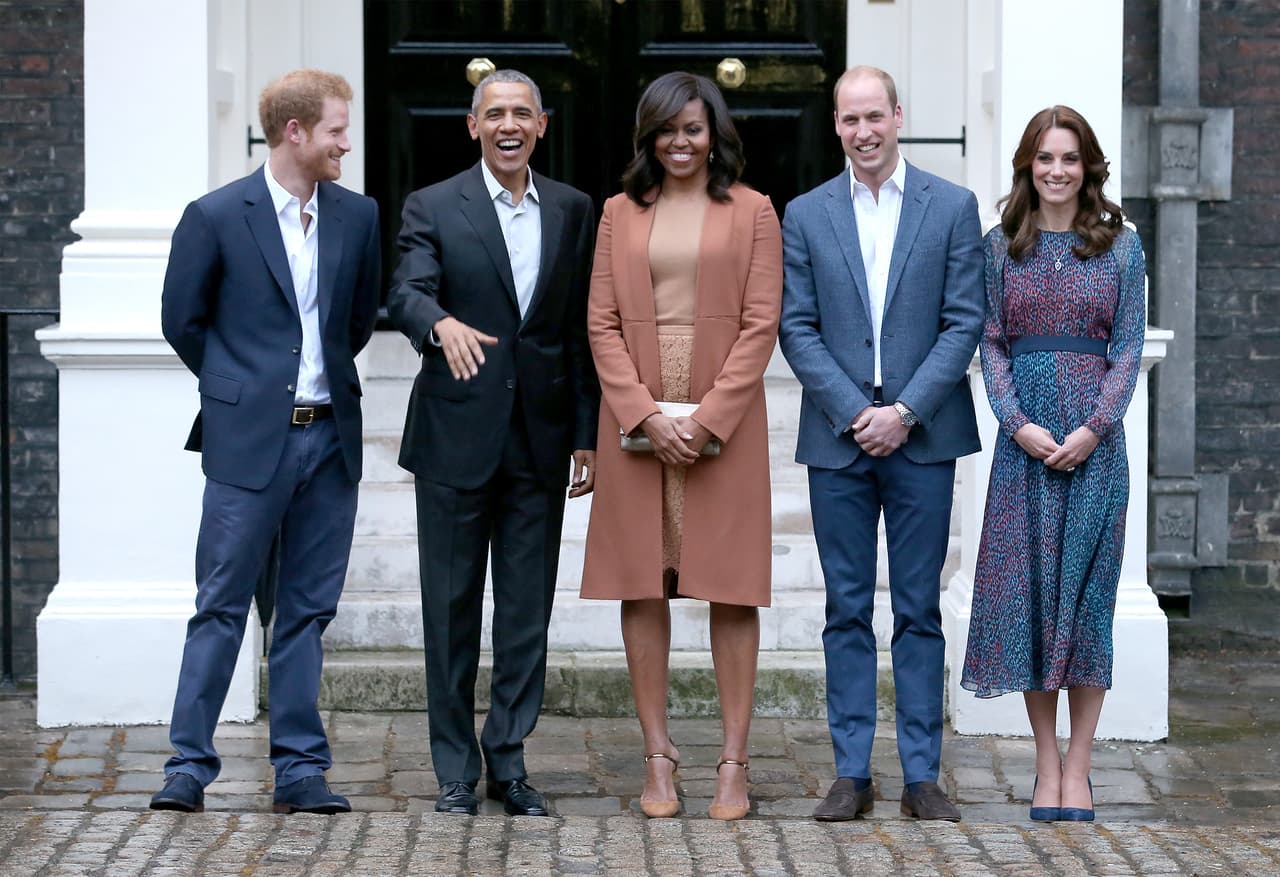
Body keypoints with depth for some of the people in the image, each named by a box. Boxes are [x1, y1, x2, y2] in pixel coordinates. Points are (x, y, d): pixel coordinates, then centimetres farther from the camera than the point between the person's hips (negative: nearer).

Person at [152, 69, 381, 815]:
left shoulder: (358, 216, 7)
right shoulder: (216, 216, -5)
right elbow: (182, 320, 3)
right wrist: (243, 384, 10)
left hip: (330, 437, 4)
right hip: (249, 442, -4)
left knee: (309, 611, 7)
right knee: (222, 608, -1)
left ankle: (300, 768, 12)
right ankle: (189, 765, 4)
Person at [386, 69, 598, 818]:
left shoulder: (574, 212, 9)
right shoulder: (433, 208, 0)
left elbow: (584, 329, 10)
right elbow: (407, 294, -16)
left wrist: (588, 435, 6)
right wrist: (442, 325, -39)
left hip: (539, 440, 3)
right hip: (457, 437, -2)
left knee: (528, 611, 5)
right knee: (453, 608, 4)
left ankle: (510, 760, 15)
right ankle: (458, 770, 11)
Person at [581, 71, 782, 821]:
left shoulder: (751, 211, 4)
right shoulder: (621, 212, 10)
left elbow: (761, 324, -2)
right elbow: (603, 323, 5)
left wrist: (709, 417, -11)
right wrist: (646, 414, -8)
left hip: (724, 418, -2)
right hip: (636, 419, 2)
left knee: (731, 588, -2)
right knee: (642, 586, 2)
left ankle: (734, 761, 1)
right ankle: (659, 757, 7)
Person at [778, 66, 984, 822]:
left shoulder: (953, 207, 3)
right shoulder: (806, 215, 7)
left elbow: (964, 322, -2)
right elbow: (798, 328, 3)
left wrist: (905, 412, -11)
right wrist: (854, 412, -9)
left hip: (922, 436, -1)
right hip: (837, 439, 1)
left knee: (919, 611, 2)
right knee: (848, 611, 4)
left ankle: (922, 774, 7)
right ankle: (852, 774, 9)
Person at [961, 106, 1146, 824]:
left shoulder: (1121, 245, 5)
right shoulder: (1002, 247, 7)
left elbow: (1129, 345, 2)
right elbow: (992, 342, 5)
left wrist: (1093, 428, -11)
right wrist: (1019, 425, -9)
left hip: (1095, 434, -1)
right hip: (1024, 434, 1)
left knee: (1087, 587, -1)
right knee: (1025, 586, 0)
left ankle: (1078, 766, 6)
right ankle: (1047, 761, 9)